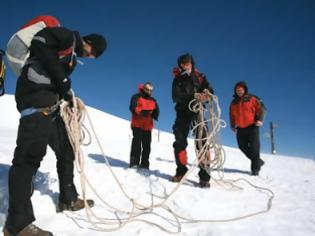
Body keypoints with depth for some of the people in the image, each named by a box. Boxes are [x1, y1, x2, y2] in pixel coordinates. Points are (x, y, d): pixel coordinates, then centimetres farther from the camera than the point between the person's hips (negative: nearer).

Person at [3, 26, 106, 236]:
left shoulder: (73, 55, 27)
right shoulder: (68, 36, 2)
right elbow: (39, 42, -15)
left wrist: (69, 97, 7)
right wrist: (63, 82, -14)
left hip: (50, 104, 11)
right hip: (35, 95, -11)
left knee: (66, 149, 14)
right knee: (31, 154, -16)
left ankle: (69, 199, 25)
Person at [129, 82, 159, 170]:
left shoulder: (153, 100, 20)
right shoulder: (137, 97, 4)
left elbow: (157, 111, 10)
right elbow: (133, 107, -11)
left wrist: (154, 114, -13)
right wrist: (141, 111, -26)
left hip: (148, 126, 5)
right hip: (137, 125, -5)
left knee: (147, 145, 4)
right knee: (137, 143, -9)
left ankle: (144, 164, 10)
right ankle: (134, 163, -5)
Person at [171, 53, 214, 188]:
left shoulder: (200, 77, 9)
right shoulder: (178, 79, 7)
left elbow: (210, 90, 4)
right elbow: (176, 97, -8)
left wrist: (206, 92, -23)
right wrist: (193, 96, -24)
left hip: (198, 112, -1)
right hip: (183, 112, 1)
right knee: (179, 142, 0)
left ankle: (204, 176, -8)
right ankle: (181, 171, 15)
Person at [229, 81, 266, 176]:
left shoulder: (252, 99, -2)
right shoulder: (234, 102, 12)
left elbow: (261, 109, -5)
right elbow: (232, 115, 20)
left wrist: (260, 119, -17)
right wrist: (233, 126, 14)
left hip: (252, 126, -5)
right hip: (240, 128, 5)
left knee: (254, 147, -9)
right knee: (243, 146, 5)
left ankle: (255, 168, 1)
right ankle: (258, 161, 24)